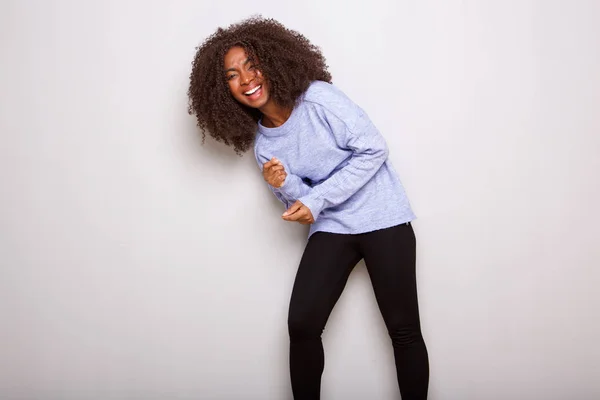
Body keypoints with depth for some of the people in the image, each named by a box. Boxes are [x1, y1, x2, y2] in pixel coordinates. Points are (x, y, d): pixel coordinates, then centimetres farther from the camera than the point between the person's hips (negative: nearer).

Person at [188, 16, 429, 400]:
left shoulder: (319, 97, -13)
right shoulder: (263, 144, 3)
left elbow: (374, 150, -14)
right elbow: (302, 201, 7)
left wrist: (318, 199, -17)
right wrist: (284, 186, -17)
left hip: (381, 218, -4)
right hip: (331, 227, 5)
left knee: (404, 329, -1)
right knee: (301, 325, -3)